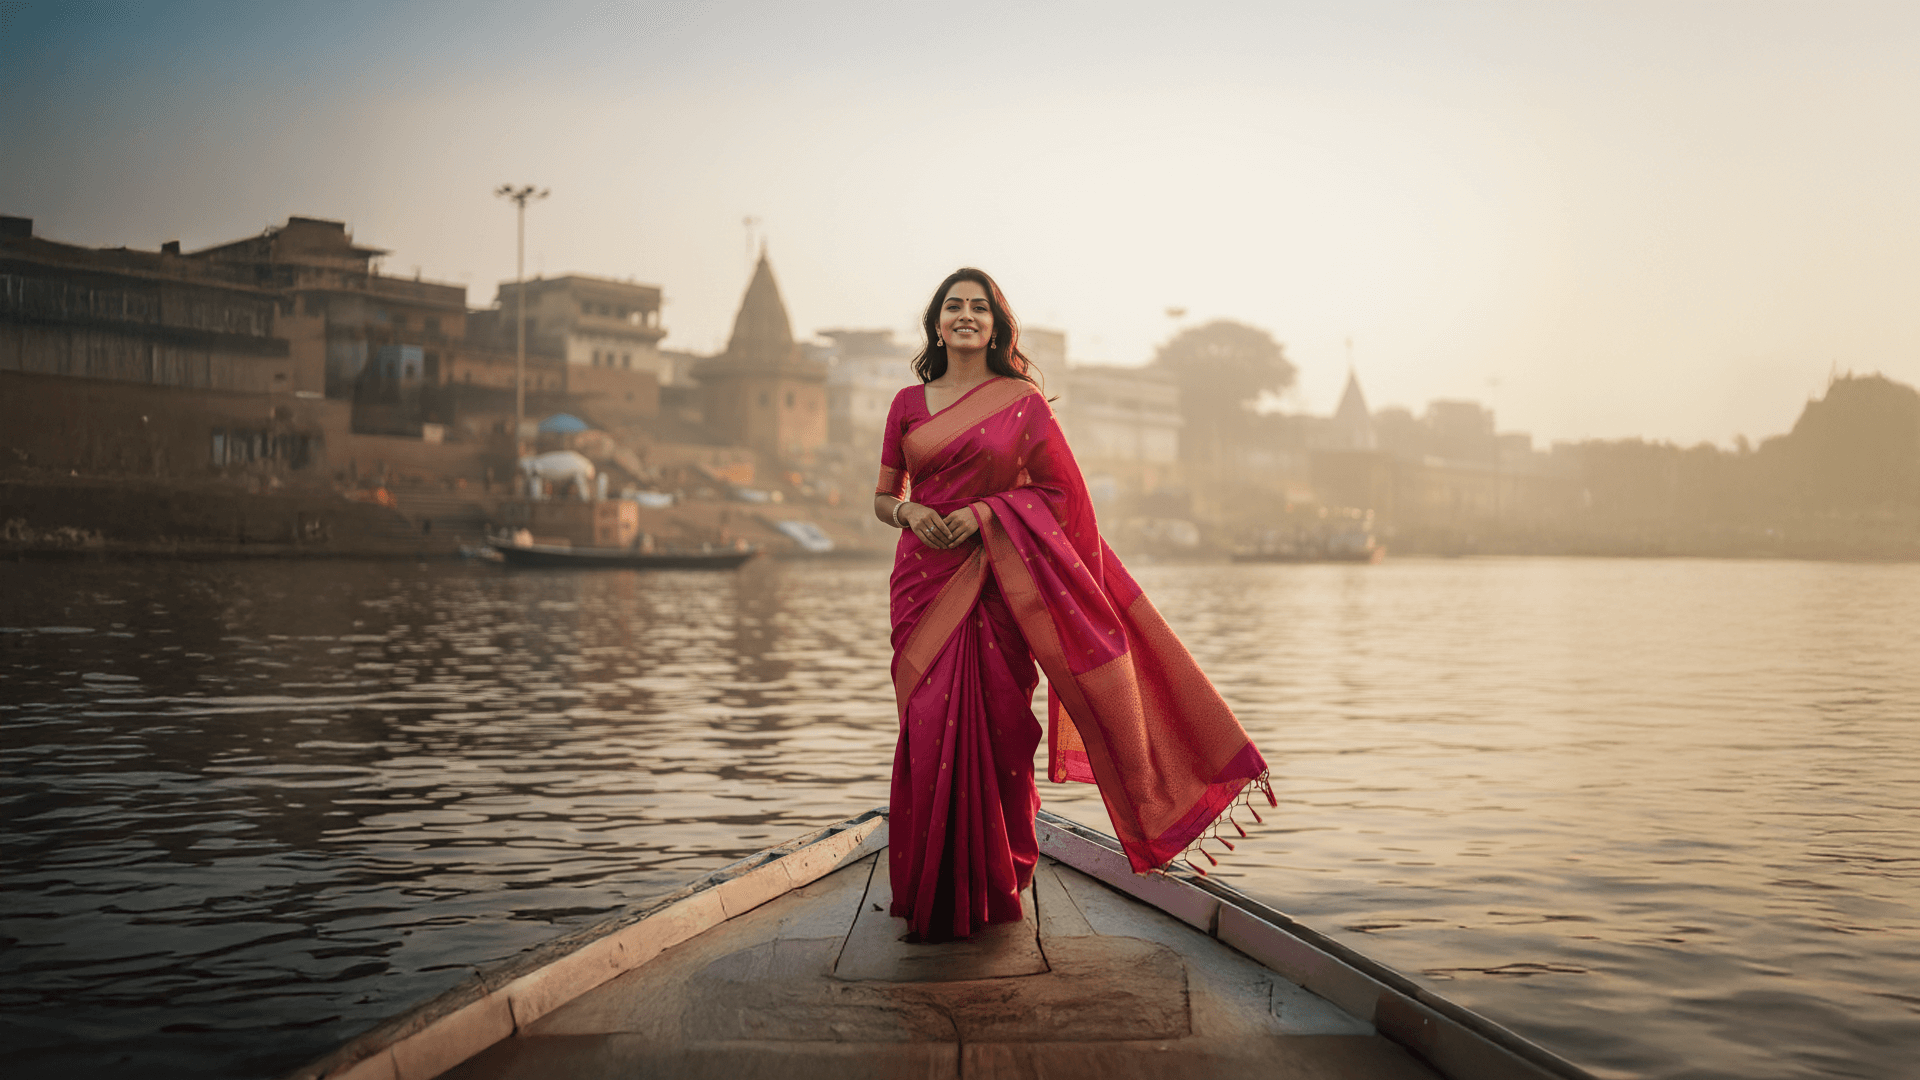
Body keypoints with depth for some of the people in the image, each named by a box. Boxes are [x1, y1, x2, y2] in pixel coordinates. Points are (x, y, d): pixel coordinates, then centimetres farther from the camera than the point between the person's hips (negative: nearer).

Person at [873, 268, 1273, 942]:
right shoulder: (908, 404, 11)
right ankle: (930, 893, 12)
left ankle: (994, 887, 14)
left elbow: (1060, 490, 3)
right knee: (930, 729, -2)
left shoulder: (1023, 402, 4)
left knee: (996, 728, -2)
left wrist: (987, 511, -10)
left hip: (997, 584, -2)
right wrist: (910, 512, -8)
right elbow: (882, 498, 14)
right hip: (925, 582, 2)